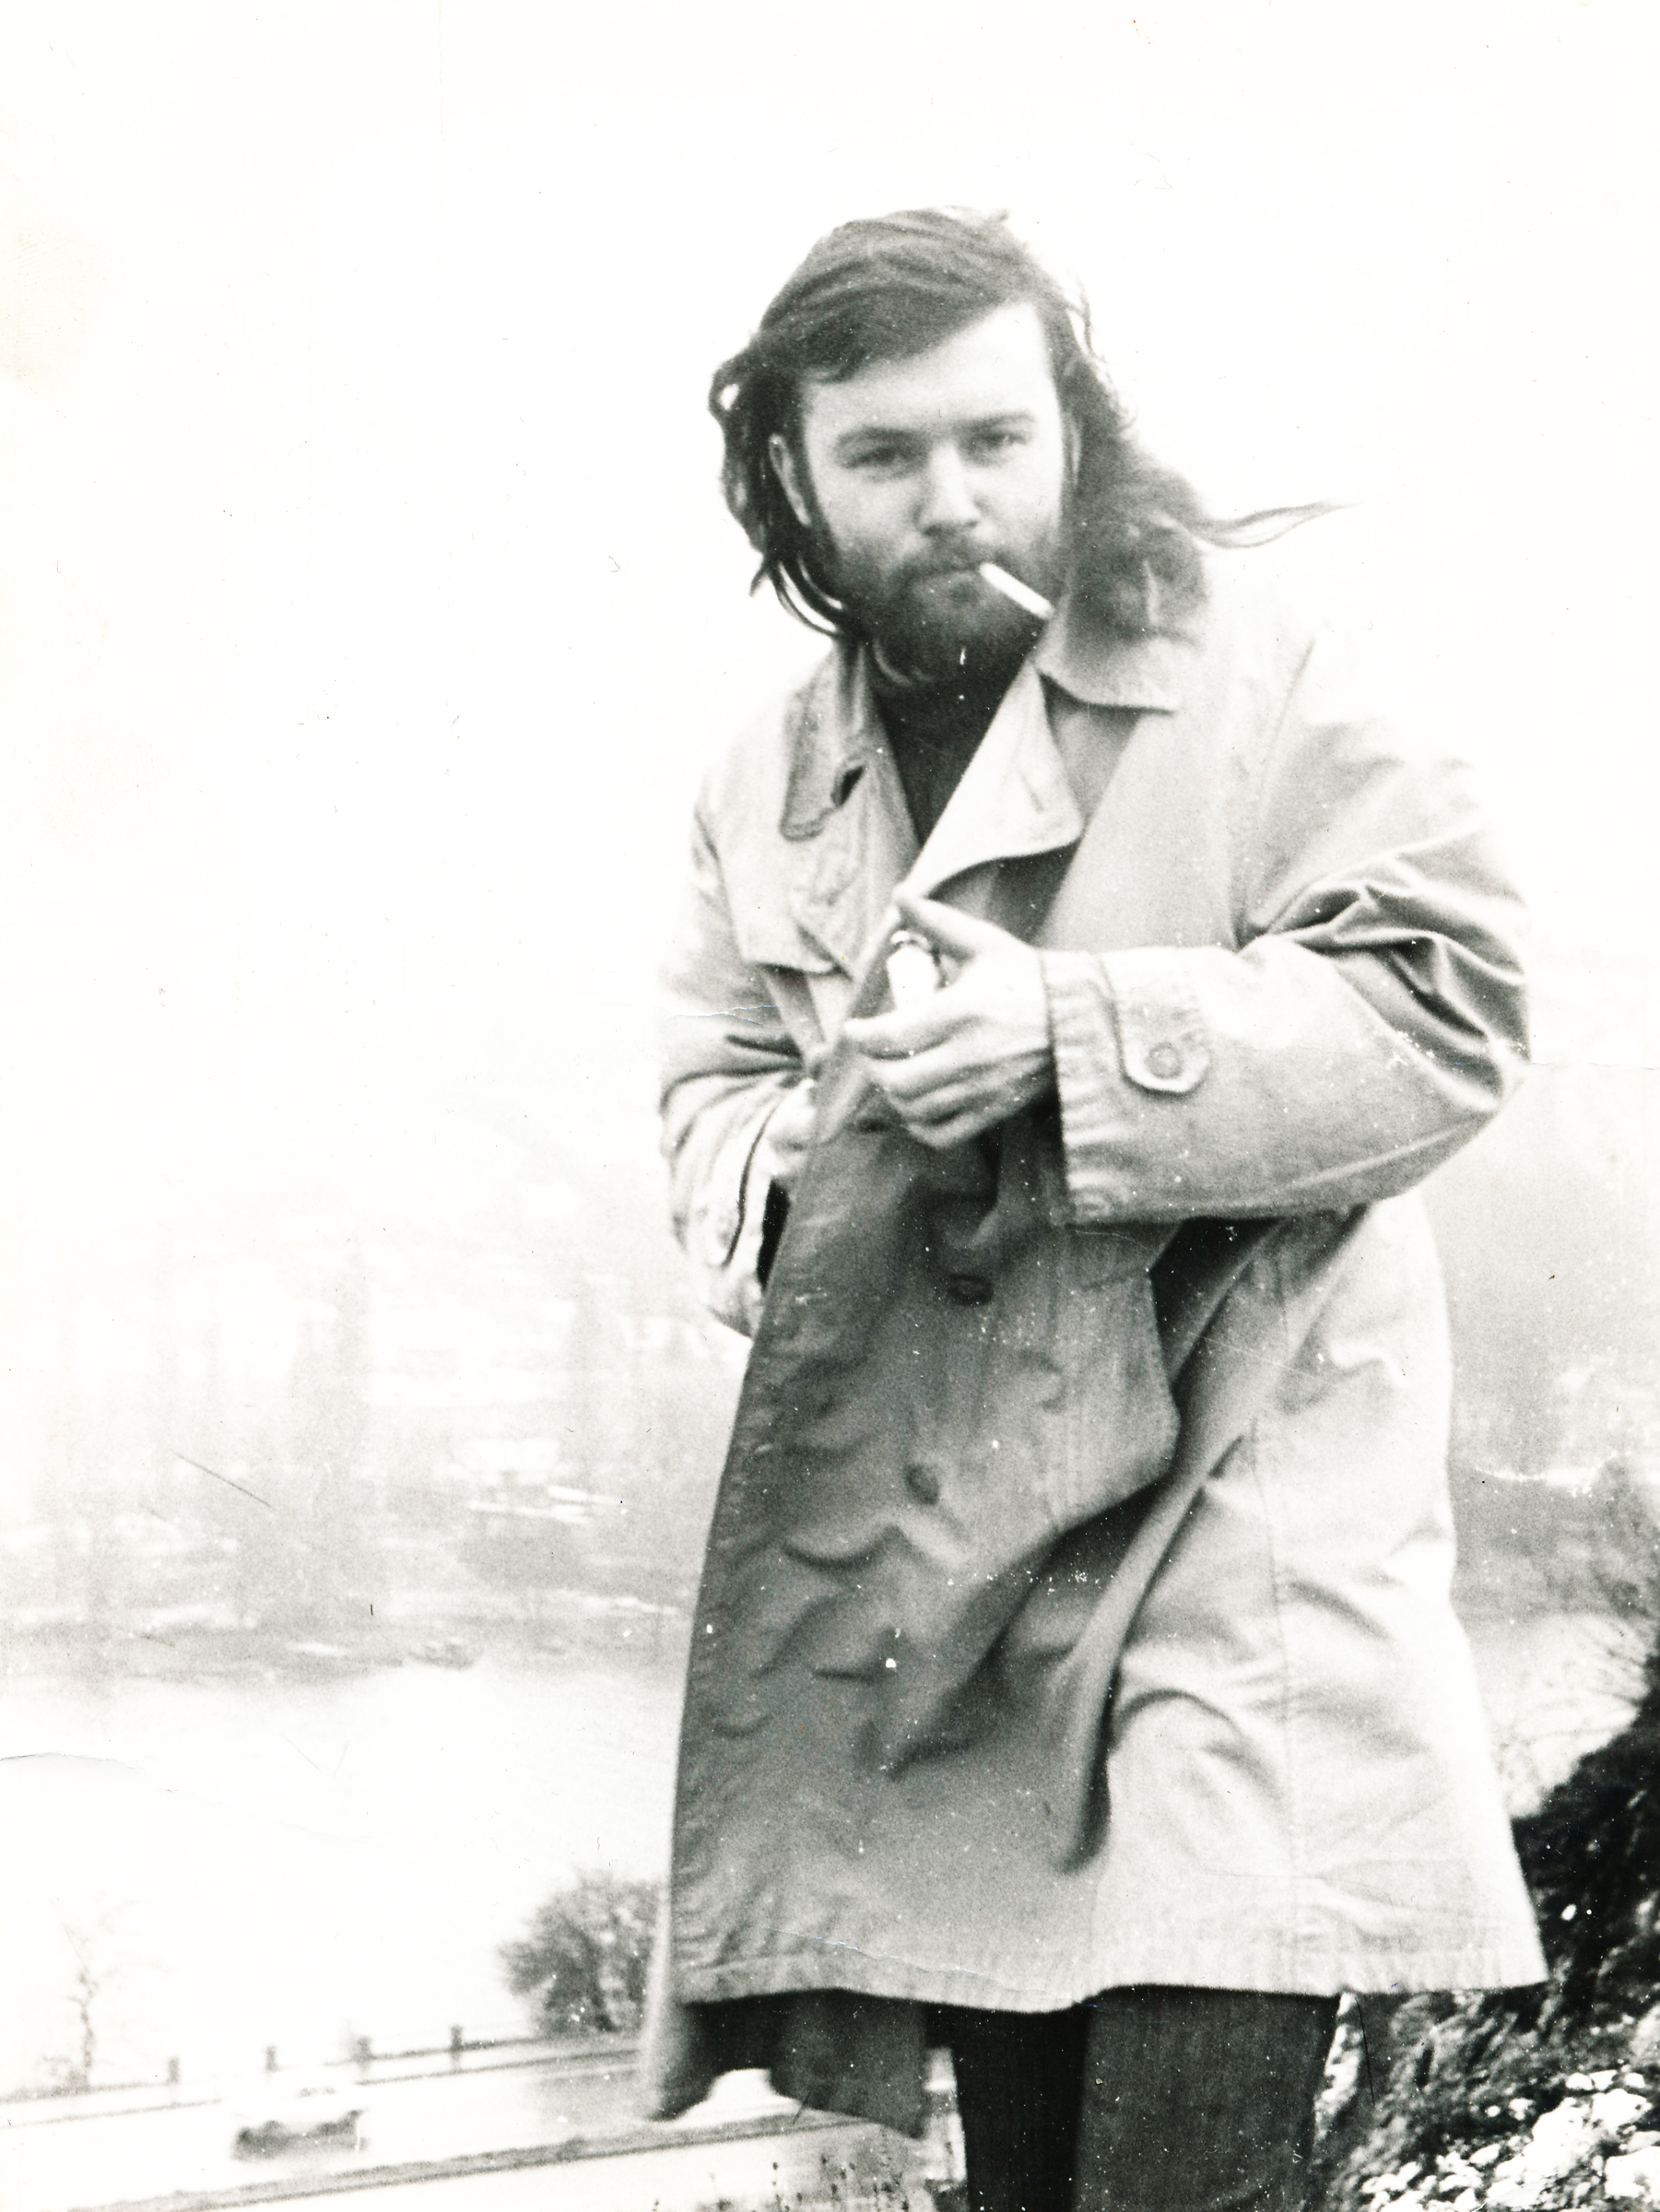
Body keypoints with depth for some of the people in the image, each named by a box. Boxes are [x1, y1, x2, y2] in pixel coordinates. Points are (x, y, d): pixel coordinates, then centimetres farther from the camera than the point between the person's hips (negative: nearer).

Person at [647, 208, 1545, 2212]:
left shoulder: (1242, 665, -6)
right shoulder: (768, 784, 12)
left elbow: (1445, 1004, -11)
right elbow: (714, 1080, 17)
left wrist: (1071, 1036, -22)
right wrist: (785, 1165, -8)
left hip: (1236, 1470, -5)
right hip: (940, 1548, 5)